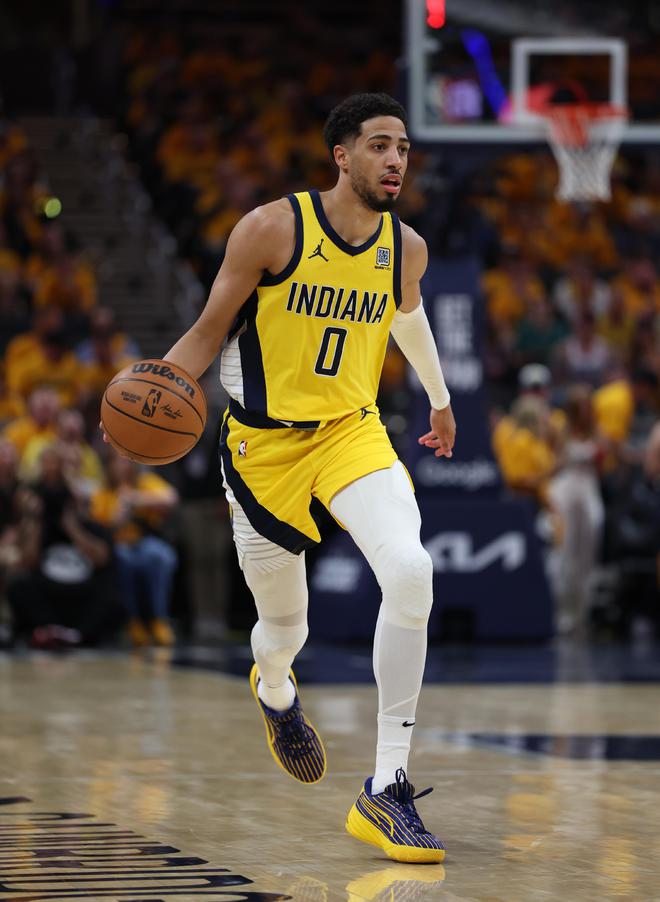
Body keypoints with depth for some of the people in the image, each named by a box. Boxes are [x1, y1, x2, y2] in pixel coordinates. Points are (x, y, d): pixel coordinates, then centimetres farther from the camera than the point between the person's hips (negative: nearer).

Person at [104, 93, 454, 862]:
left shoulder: (405, 248, 0)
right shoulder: (273, 228, -14)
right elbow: (210, 329, -6)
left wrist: (439, 398, 38)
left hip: (351, 430, 3)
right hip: (265, 442, -2)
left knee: (410, 573, -25)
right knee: (284, 623, 8)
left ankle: (387, 789, -20)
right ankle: (275, 692, 52)